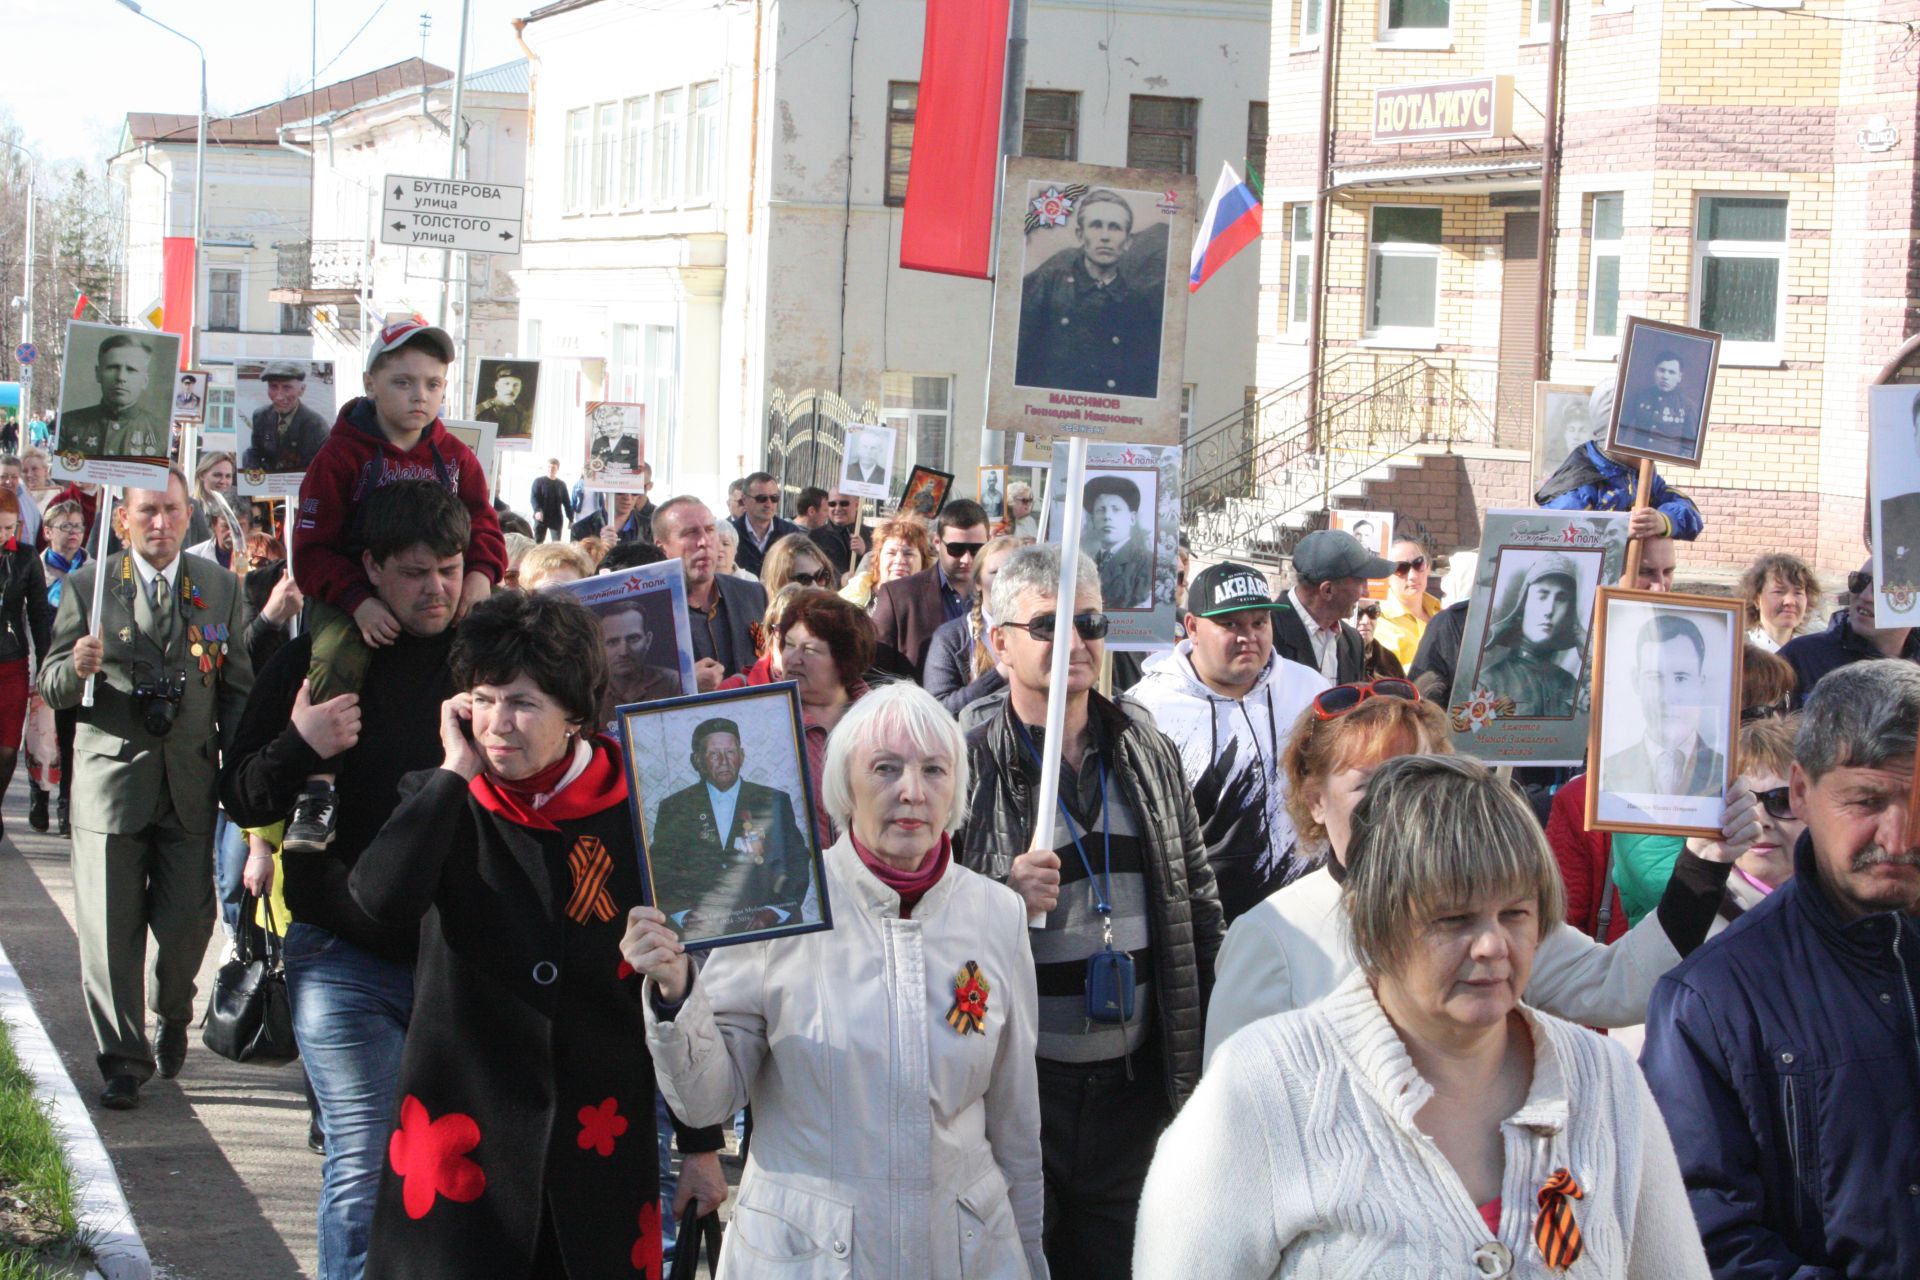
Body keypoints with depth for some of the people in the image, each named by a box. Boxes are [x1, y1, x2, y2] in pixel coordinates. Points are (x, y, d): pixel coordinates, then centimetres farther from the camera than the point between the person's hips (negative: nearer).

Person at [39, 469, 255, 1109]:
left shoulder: (221, 587, 7)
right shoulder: (88, 586, 1)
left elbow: (239, 686, 9)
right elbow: (52, 689, 2)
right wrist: (77, 668, -21)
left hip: (191, 781, 1)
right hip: (111, 778, -1)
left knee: (187, 923, 1)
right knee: (111, 932, -1)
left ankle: (172, 1017, 32)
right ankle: (122, 1062, 11)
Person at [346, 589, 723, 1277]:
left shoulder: (634, 816, -1)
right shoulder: (439, 802, 0)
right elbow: (383, 898, -22)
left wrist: (702, 1144, 6)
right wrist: (455, 771, -14)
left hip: (600, 1145, 0)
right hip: (460, 1135, 0)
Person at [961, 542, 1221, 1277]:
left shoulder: (1149, 753, 9)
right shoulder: (967, 763, -7)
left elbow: (1198, 895, 16)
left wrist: (1211, 1043, 11)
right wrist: (1004, 901, -21)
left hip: (1137, 1080, 4)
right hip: (1021, 1080, -4)